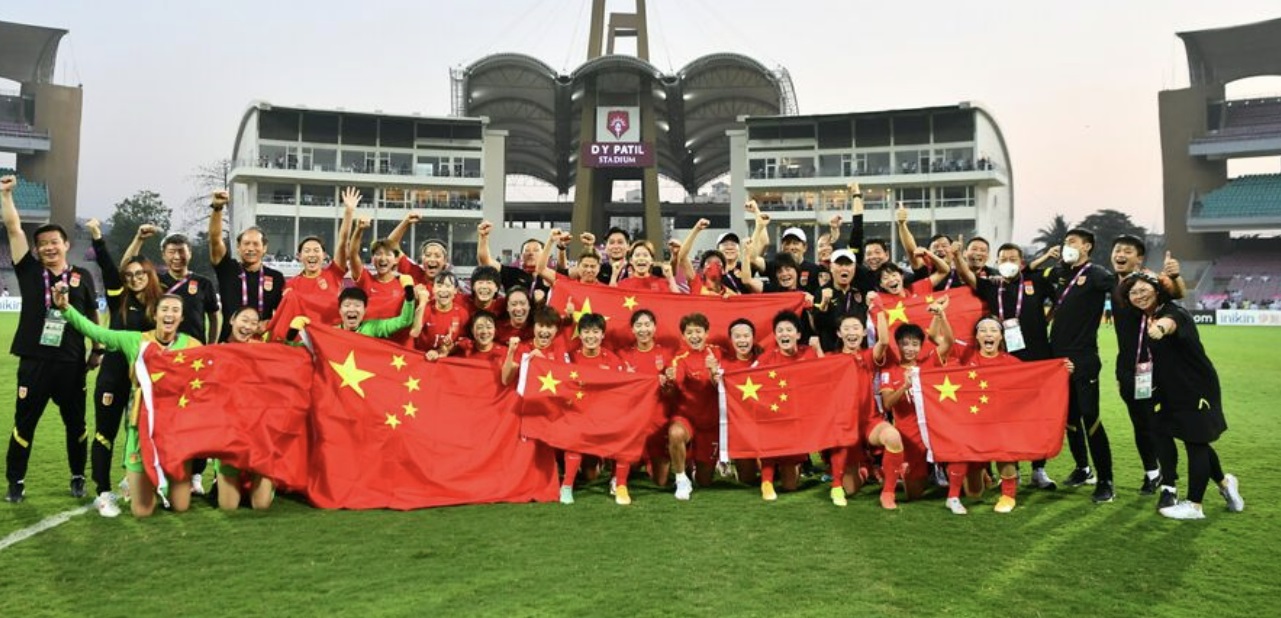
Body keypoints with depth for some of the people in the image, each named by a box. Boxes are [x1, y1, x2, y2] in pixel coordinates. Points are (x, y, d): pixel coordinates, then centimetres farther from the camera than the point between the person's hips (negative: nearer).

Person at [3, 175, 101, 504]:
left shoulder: (82, 276, 5)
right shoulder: (30, 271, 4)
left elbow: (93, 315, 12)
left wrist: (97, 350, 9)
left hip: (71, 363, 0)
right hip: (34, 362, 0)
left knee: (76, 423, 10)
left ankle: (78, 477, 23)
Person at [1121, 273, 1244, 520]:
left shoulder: (1174, 312, -22)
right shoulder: (1146, 319, 3)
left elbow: (1171, 322, -49)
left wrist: (1161, 327, -71)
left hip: (1196, 389, -8)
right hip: (1173, 392, 8)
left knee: (1195, 442, 1)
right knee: (1196, 441, 19)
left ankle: (1194, 505, 11)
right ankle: (1224, 482, 42)